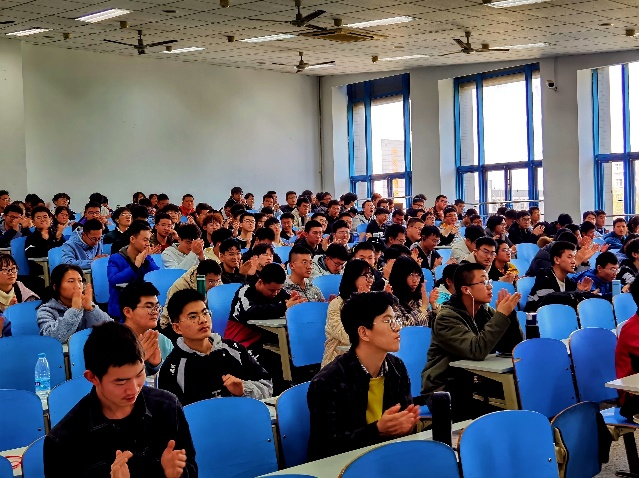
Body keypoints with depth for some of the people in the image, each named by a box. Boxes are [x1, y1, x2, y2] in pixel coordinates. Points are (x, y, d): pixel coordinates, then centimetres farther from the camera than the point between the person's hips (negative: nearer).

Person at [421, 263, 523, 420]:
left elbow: (515, 347, 1)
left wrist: (509, 312, -12)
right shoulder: (446, 318, -15)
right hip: (445, 391, -7)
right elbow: (476, 351, -28)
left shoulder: (486, 312, 5)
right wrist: (501, 315, -23)